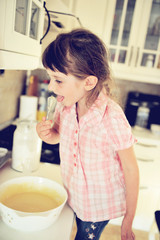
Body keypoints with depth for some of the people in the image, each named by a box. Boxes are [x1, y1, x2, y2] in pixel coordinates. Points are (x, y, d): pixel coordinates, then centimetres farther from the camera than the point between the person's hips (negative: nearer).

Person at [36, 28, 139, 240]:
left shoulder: (112, 118, -30)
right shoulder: (64, 103, -13)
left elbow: (130, 169, -19)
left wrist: (128, 222, -9)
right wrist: (47, 133, -18)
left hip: (101, 203, -5)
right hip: (74, 196, 5)